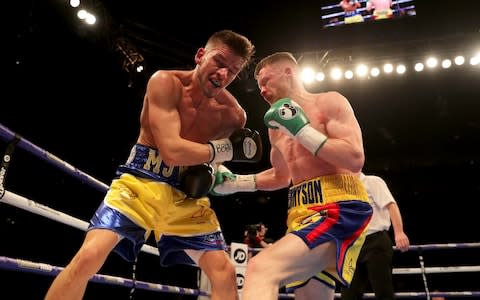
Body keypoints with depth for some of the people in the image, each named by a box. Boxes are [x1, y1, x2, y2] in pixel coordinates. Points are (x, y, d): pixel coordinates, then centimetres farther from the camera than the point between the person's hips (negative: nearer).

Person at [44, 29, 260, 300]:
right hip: (141, 183, -3)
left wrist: (209, 169, -4)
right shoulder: (165, 83, -14)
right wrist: (225, 149, -18)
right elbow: (171, 151, -22)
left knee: (225, 271, -5)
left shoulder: (234, 115, -5)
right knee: (90, 255, -20)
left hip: (187, 195, 4)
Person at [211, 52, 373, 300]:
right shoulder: (278, 125, 21)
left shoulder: (329, 102, 1)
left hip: (338, 208, -8)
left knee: (261, 269, -29)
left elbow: (356, 159, -12)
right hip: (303, 212, 9)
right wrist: (234, 182, 19)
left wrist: (302, 130, -12)